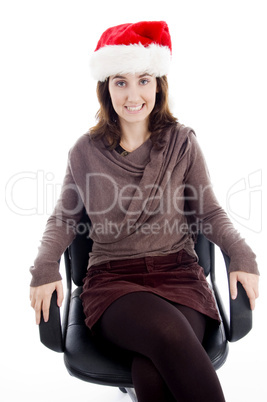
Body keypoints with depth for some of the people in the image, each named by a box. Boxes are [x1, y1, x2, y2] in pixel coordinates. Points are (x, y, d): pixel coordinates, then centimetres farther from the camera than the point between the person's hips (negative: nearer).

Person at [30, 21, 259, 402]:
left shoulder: (182, 142, 5)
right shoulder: (86, 151, 6)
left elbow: (209, 212, 9)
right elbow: (63, 218, 13)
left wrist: (241, 255, -7)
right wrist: (45, 267, -3)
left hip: (178, 274, 0)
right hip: (111, 279, 0)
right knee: (170, 333, -32)